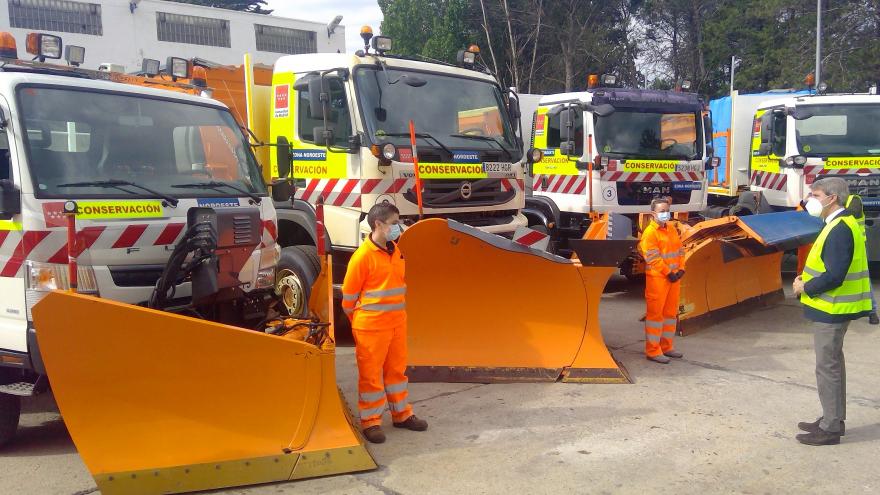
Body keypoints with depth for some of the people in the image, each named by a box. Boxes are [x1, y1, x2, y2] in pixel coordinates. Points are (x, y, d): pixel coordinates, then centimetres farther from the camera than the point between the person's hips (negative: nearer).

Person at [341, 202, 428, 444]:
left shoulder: (396, 252, 6)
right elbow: (349, 295, -9)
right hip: (371, 326, -7)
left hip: (397, 323, 7)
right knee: (371, 373, 4)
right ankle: (370, 421, 15)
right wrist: (359, 321, 3)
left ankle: (401, 414, 30)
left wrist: (399, 313, 16)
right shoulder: (363, 256, -17)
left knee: (397, 369, 17)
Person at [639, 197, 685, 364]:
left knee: (671, 312, 14)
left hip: (674, 277, 8)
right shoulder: (650, 232, -12)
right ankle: (652, 350, 2)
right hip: (657, 278, -8)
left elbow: (679, 250, 15)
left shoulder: (672, 228, 13)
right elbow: (652, 257, -17)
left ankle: (666, 346, 26)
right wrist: (668, 273, -16)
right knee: (655, 313, -4)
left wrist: (681, 269, 1)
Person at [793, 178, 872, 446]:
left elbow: (834, 276, -27)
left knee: (827, 366, -3)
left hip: (831, 310, -11)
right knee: (833, 364, 18)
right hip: (833, 308, 11)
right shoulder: (839, 223, 11)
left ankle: (830, 428, 6)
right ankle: (833, 420, 30)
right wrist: (806, 280, 5)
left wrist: (805, 288, -13)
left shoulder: (840, 229, -21)